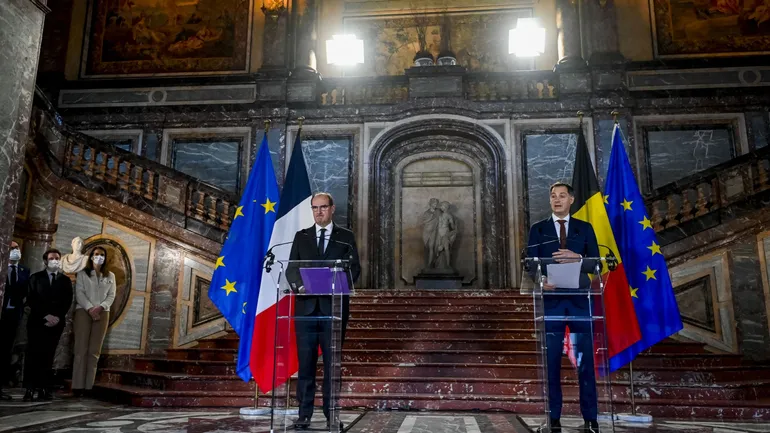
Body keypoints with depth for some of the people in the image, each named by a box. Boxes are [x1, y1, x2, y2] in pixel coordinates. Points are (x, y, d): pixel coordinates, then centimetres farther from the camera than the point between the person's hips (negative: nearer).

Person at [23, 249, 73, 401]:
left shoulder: (65, 280, 13)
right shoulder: (36, 277, 9)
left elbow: (67, 302, 6)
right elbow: (31, 300, 0)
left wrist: (57, 317, -10)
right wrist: (46, 315, -11)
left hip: (56, 323, 1)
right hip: (37, 321, -1)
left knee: (48, 356, -2)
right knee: (33, 354, -6)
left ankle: (44, 389, -4)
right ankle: (30, 389, -4)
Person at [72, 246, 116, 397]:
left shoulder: (110, 276, 15)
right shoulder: (82, 273, 9)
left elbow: (111, 295, 7)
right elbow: (79, 293, -2)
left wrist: (100, 307, -11)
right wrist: (89, 308, -14)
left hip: (102, 313, 2)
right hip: (83, 311, -2)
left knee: (94, 350, -1)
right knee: (81, 349, -6)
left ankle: (88, 385, -1)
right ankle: (78, 385, -6)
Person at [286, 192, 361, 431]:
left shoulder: (346, 237, 8)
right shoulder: (301, 236, 12)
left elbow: (354, 268, 1)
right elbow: (291, 268, 6)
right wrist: (299, 285, -14)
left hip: (334, 306, -1)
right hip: (306, 306, 1)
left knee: (333, 362, 4)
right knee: (305, 362, 3)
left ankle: (332, 414, 13)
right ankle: (304, 414, 11)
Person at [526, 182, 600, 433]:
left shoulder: (585, 228, 11)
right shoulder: (538, 229, 9)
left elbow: (596, 263, 4)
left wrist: (577, 258, -15)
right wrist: (541, 279, -20)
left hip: (580, 300, 1)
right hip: (551, 300, 0)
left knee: (585, 360, 2)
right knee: (551, 361, 3)